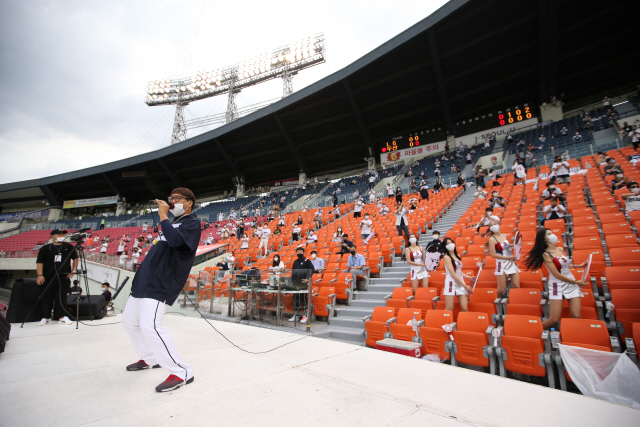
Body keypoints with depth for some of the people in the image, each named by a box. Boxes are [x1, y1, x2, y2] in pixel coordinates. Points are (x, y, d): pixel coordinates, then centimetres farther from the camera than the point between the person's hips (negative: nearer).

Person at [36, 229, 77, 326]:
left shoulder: (68, 247, 7)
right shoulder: (45, 248, 3)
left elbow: (75, 258, 15)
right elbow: (39, 262, 1)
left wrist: (73, 270, 6)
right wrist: (40, 275, -10)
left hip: (64, 277, 0)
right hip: (48, 277, 0)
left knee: (61, 298, 0)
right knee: (47, 298, 7)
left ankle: (61, 316, 6)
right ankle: (45, 317, 19)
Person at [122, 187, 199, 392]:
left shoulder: (192, 222, -8)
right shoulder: (172, 222, 20)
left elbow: (175, 240, -27)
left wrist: (163, 216, -18)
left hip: (161, 283, -10)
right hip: (145, 280, 10)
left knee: (149, 325, -22)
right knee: (129, 321, 20)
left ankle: (181, 372, -13)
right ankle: (150, 358, 37)